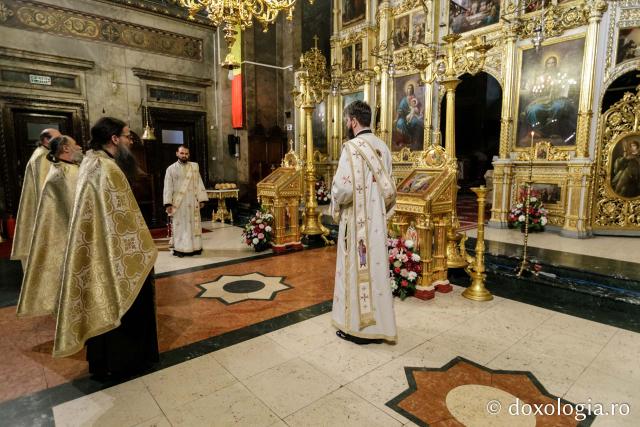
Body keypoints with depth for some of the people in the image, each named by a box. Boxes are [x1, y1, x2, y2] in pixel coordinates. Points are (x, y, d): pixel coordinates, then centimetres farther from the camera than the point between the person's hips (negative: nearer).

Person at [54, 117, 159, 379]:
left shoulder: (91, 162, 11)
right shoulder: (107, 169, -21)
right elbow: (121, 217, -22)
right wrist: (144, 249, -14)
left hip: (98, 251, 10)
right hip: (116, 253, -10)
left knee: (104, 304, 20)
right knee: (122, 305, 5)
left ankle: (103, 359, 35)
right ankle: (121, 360, 21)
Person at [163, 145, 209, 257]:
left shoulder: (194, 166, 7)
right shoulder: (171, 169, 3)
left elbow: (199, 184, 5)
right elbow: (168, 187, -1)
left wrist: (201, 199, -2)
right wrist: (168, 203, -9)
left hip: (192, 202, 2)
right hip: (178, 203, -2)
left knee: (194, 224, 6)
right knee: (179, 225, 1)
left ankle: (195, 247, 14)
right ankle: (180, 249, 8)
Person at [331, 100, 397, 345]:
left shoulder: (352, 147, -15)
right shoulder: (382, 147, 9)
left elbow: (344, 188, -22)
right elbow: (388, 187, 12)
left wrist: (335, 204, -3)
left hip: (357, 221, -7)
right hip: (377, 221, 8)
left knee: (357, 271, 3)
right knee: (376, 268, 14)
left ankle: (358, 327, 16)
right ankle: (378, 325, 27)